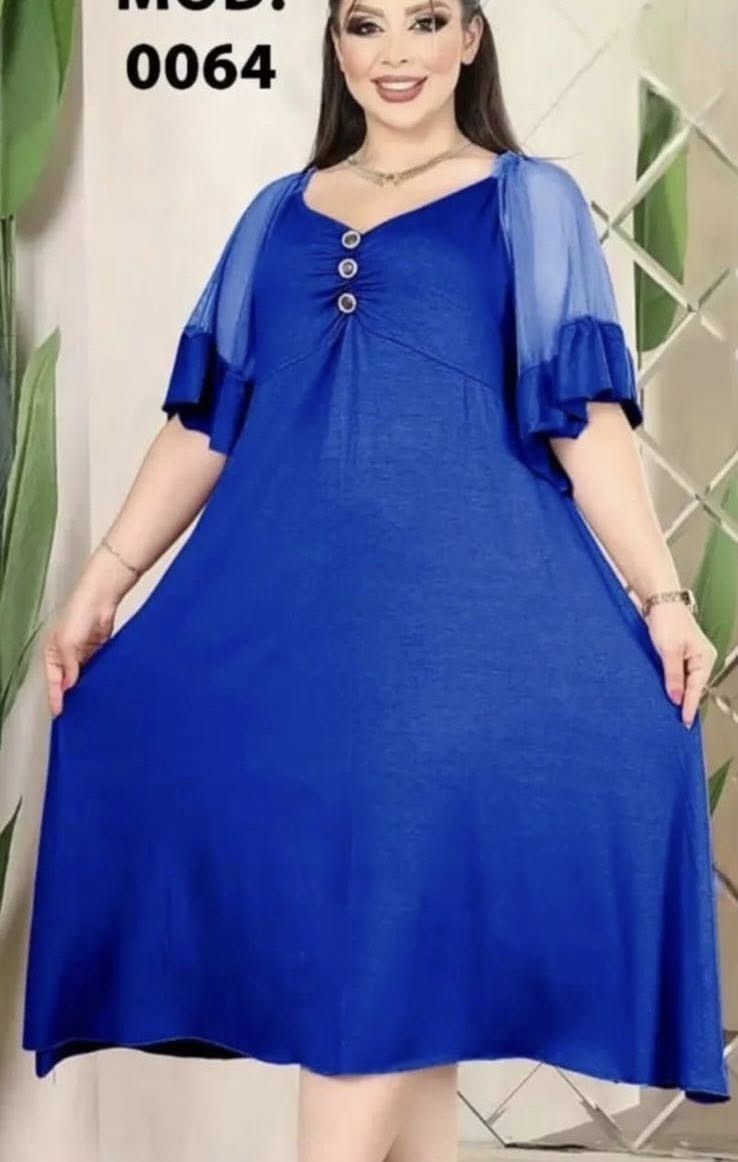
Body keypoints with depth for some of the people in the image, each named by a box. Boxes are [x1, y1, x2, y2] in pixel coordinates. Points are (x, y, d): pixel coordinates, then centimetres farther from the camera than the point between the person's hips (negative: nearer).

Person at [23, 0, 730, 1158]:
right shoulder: (277, 215, 19)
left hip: (460, 586, -3)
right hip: (292, 589, 4)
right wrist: (107, 575, 9)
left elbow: (585, 419, 3)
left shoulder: (532, 203, 10)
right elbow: (206, 419, 16)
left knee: (411, 844, -21)